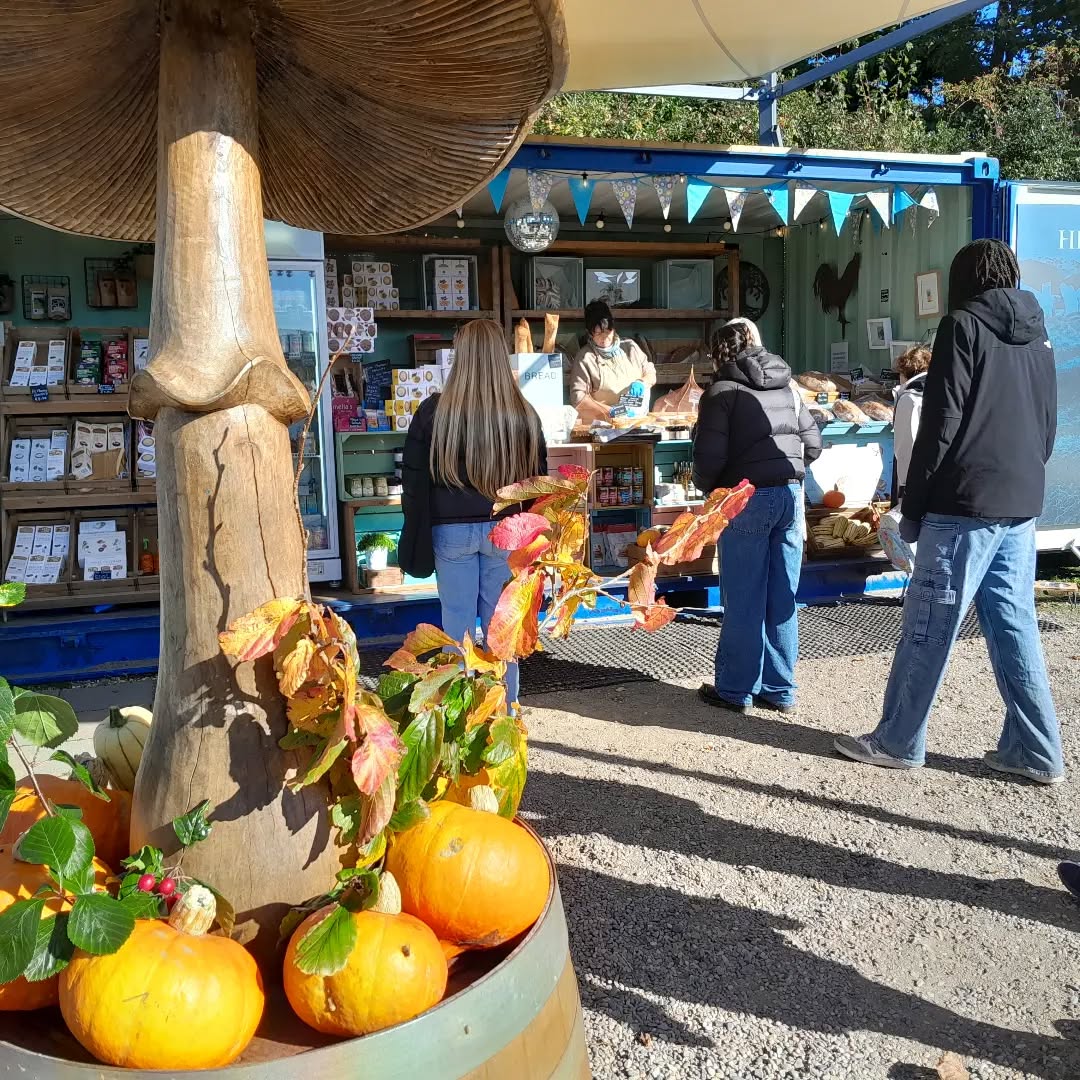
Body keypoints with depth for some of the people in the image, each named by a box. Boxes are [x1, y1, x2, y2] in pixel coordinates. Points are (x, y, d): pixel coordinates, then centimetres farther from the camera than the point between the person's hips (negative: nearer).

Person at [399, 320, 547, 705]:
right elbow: (537, 477, 5)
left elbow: (413, 477, -2)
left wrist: (417, 531, 8)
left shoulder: (434, 412, -8)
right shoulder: (523, 414, -4)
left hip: (451, 529, -1)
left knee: (457, 622, 8)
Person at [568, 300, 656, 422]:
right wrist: (609, 412, -16)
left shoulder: (629, 347, 14)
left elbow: (651, 374, 20)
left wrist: (641, 383, -2)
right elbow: (578, 398, -8)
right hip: (599, 425, -3)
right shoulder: (584, 358, -1)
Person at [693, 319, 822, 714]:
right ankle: (780, 689, 18)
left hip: (745, 499, -5)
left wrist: (707, 487, 8)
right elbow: (813, 443, 13)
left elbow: (709, 455, -11)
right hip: (790, 495, 5)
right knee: (782, 599, 10)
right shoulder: (789, 387, 14)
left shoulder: (722, 392, -4)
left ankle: (735, 689, 12)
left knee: (743, 600, 2)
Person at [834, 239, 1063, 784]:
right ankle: (1036, 751, 16)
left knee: (927, 625, 2)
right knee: (1015, 625, 12)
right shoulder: (1037, 337, 15)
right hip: (1022, 505, 7)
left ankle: (897, 741, 11)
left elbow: (941, 425, -12)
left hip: (964, 504, -7)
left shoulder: (964, 326, -7)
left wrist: (912, 506, -7)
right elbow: (1048, 426, 18)